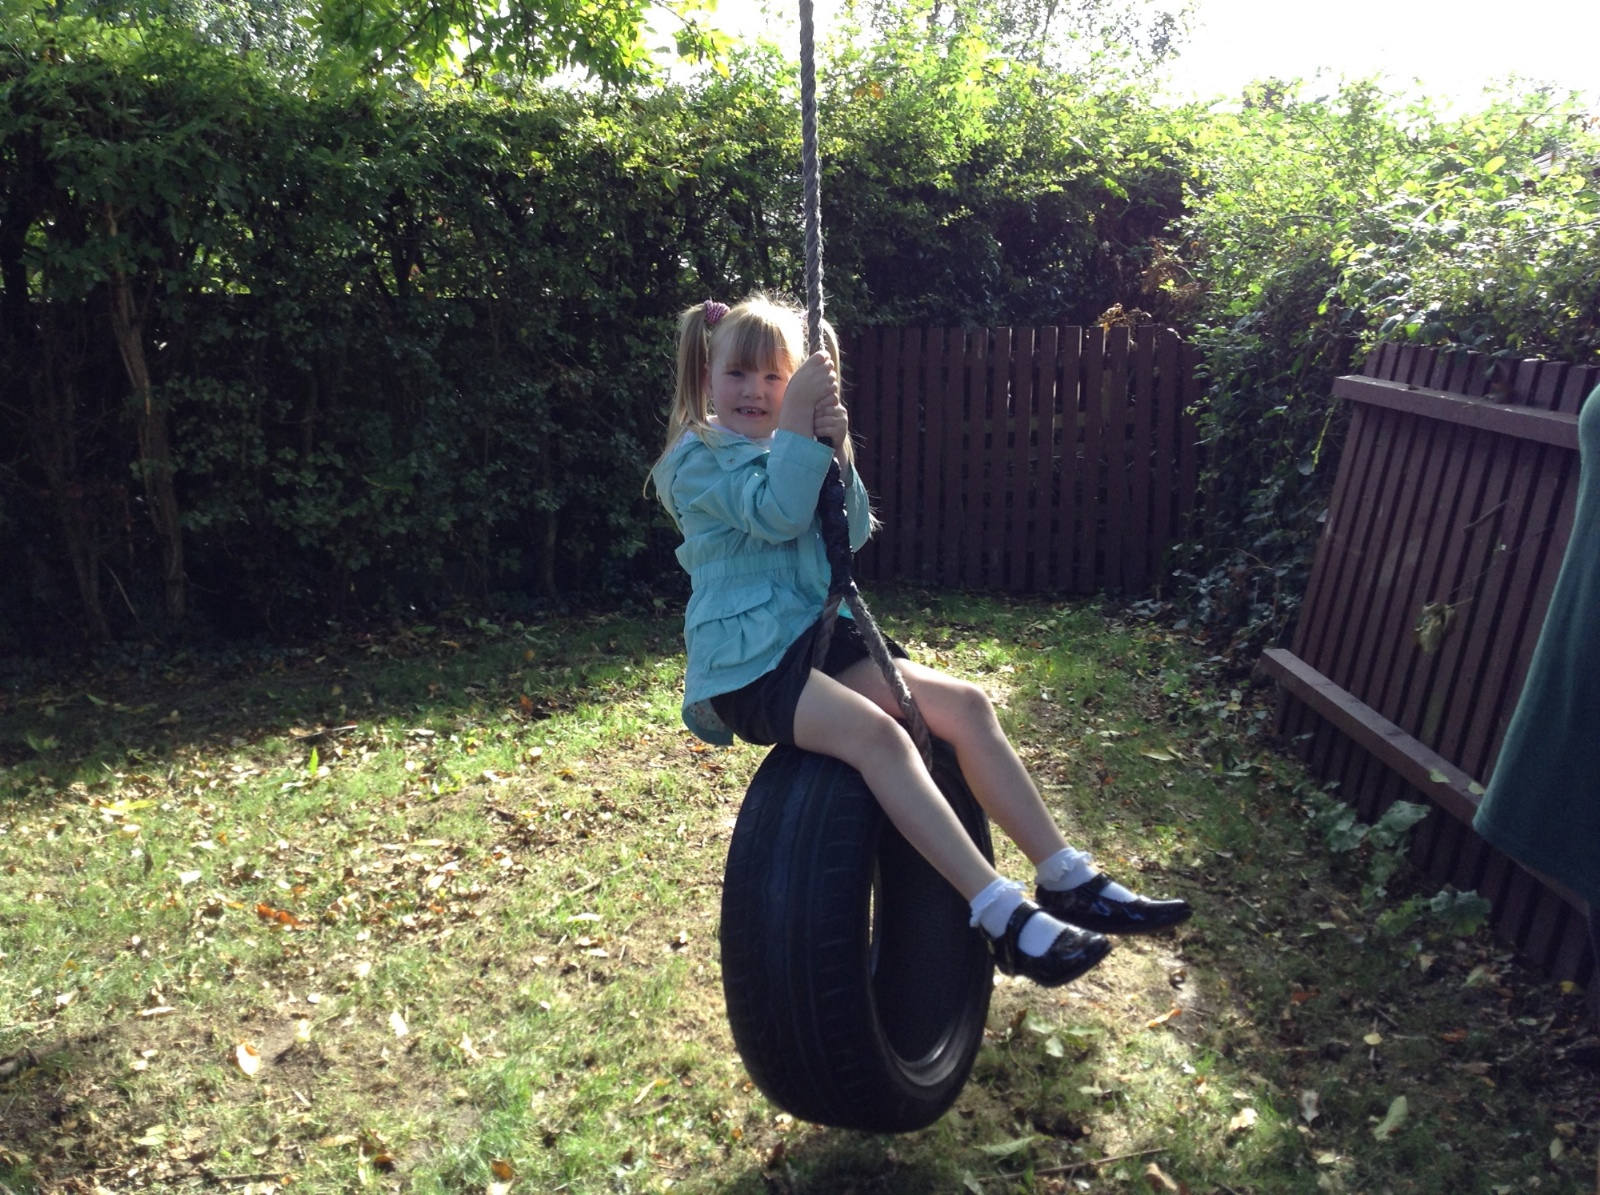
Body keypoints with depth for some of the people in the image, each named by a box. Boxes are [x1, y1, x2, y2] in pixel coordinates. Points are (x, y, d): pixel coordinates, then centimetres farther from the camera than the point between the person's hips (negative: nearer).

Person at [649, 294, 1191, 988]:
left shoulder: (789, 452, 19)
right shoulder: (698, 457, -2)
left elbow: (852, 533, 5)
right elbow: (778, 515, -19)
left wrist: (836, 451, -8)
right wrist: (798, 418, -20)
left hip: (817, 632, 7)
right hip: (746, 663, -7)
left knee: (966, 705, -9)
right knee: (874, 733, -33)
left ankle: (1067, 881, -5)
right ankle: (1003, 918, -34)